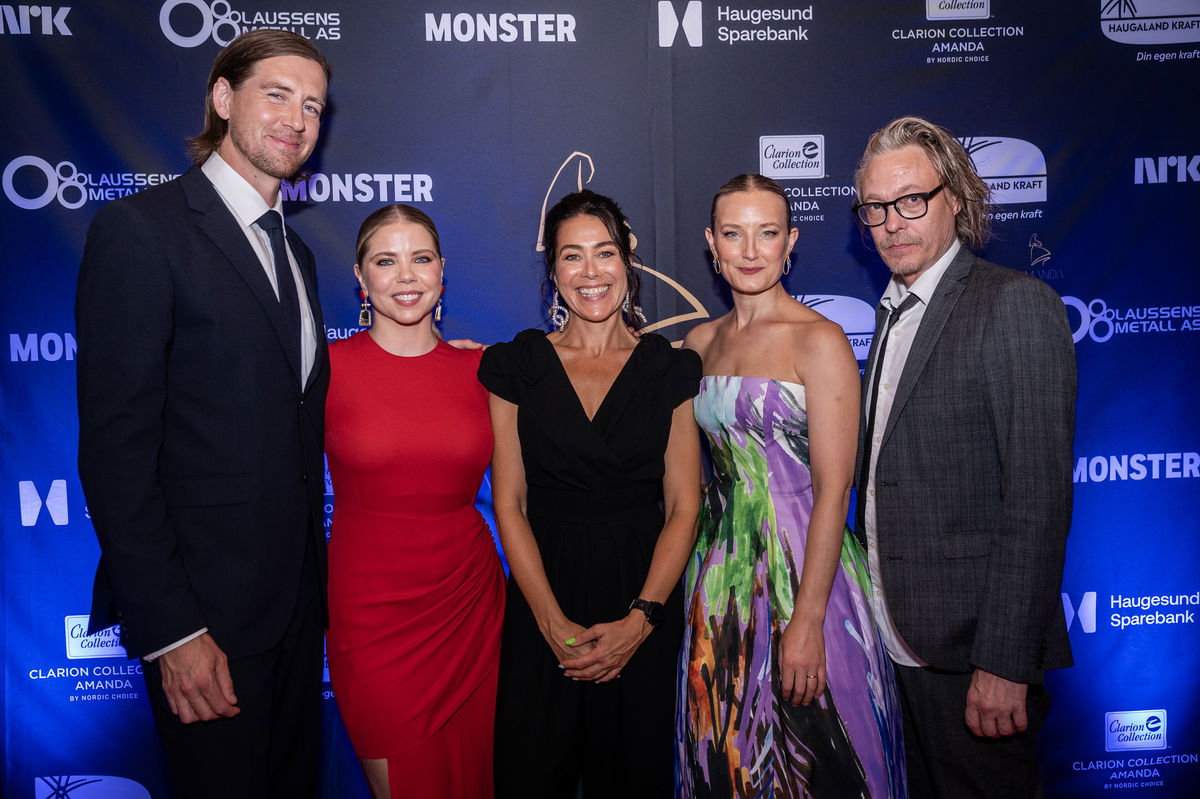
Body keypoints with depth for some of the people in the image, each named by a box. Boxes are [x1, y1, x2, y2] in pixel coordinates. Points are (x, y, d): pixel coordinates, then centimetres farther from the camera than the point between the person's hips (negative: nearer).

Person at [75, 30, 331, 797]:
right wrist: (170, 629, -19)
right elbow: (115, 446, -16)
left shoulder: (294, 251, 13)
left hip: (298, 591, 7)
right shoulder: (141, 228, -11)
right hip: (206, 604, -7)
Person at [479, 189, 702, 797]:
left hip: (645, 605, 1)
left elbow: (683, 507, -1)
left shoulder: (669, 370, 3)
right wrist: (554, 622, -11)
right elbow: (509, 503, -2)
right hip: (542, 604, 0)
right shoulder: (516, 366, 1)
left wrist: (639, 620, -12)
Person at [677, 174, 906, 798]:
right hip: (720, 577, 5)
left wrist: (807, 619, -19)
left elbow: (832, 488, -15)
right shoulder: (700, 342, 7)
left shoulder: (819, 341, -11)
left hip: (803, 571, -5)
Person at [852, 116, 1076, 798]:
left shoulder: (1016, 304, -13)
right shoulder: (895, 311, 14)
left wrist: (1005, 663, -21)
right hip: (902, 641, 8)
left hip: (973, 650, -8)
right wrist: (878, 614, 9)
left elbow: (1038, 496, -19)